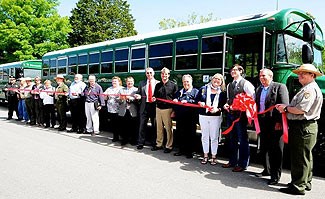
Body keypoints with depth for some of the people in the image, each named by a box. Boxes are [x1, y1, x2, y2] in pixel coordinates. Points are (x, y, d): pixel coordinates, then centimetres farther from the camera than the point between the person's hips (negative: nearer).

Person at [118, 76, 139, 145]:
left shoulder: (136, 90, 7)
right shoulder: (121, 90, 16)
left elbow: (137, 100, -7)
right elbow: (119, 101, 8)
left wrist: (130, 98, -21)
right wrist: (121, 99, -12)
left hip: (132, 112, -2)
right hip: (123, 112, 2)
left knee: (133, 127, 3)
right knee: (123, 127, 5)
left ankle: (133, 140, 18)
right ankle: (124, 139, 21)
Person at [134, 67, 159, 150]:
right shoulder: (141, 83, 11)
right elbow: (138, 94, 13)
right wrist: (138, 96, -9)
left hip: (154, 106, -1)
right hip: (144, 106, 1)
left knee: (154, 125, 8)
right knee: (142, 125, 2)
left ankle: (154, 142, 22)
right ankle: (140, 143, 11)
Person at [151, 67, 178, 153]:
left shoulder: (173, 85, -1)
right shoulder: (158, 85, 12)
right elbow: (155, 95, 21)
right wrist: (154, 98, -3)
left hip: (168, 109, -4)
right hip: (158, 108, 4)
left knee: (168, 128, 0)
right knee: (159, 128, 9)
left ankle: (169, 146, 9)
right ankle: (159, 144, 20)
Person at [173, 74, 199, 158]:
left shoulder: (195, 91, 3)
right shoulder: (179, 91, 20)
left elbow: (197, 102, -11)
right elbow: (174, 100, 24)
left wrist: (187, 101, -20)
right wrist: (174, 100, 2)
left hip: (190, 117, -5)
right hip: (180, 116, 5)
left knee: (190, 134, 1)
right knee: (180, 134, 10)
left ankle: (189, 151, 12)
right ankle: (181, 150, 22)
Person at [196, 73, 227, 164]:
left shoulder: (222, 92, 2)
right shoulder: (203, 89, 5)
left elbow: (224, 105, -1)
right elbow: (197, 99, 8)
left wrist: (218, 109, -18)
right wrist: (200, 103, -13)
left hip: (216, 117, -1)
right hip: (203, 116, 2)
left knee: (214, 137, 4)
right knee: (205, 136, 10)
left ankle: (214, 156, 17)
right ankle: (205, 155, 22)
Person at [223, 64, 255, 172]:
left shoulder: (246, 84, -6)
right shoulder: (229, 85, 16)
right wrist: (227, 105, 3)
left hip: (240, 114, -7)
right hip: (230, 114, 7)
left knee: (242, 139, 1)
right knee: (232, 139, 15)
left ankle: (243, 164, 11)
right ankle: (232, 161, 27)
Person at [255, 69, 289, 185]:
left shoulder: (280, 87, -6)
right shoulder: (259, 89, 16)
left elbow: (284, 105, -12)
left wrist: (279, 122, -18)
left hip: (275, 124, -7)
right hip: (262, 123, 7)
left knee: (276, 150, 0)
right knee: (263, 148, 15)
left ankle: (276, 175, 9)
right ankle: (267, 170, 31)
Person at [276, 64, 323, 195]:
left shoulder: (311, 89, -15)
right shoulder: (306, 88, 19)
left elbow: (301, 109, -23)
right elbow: (297, 106, 18)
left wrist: (286, 108, -9)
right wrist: (286, 107, 2)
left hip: (304, 128, -11)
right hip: (301, 127, 11)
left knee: (300, 157, -4)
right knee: (305, 156, 18)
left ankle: (298, 187, 4)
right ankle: (306, 183, 31)